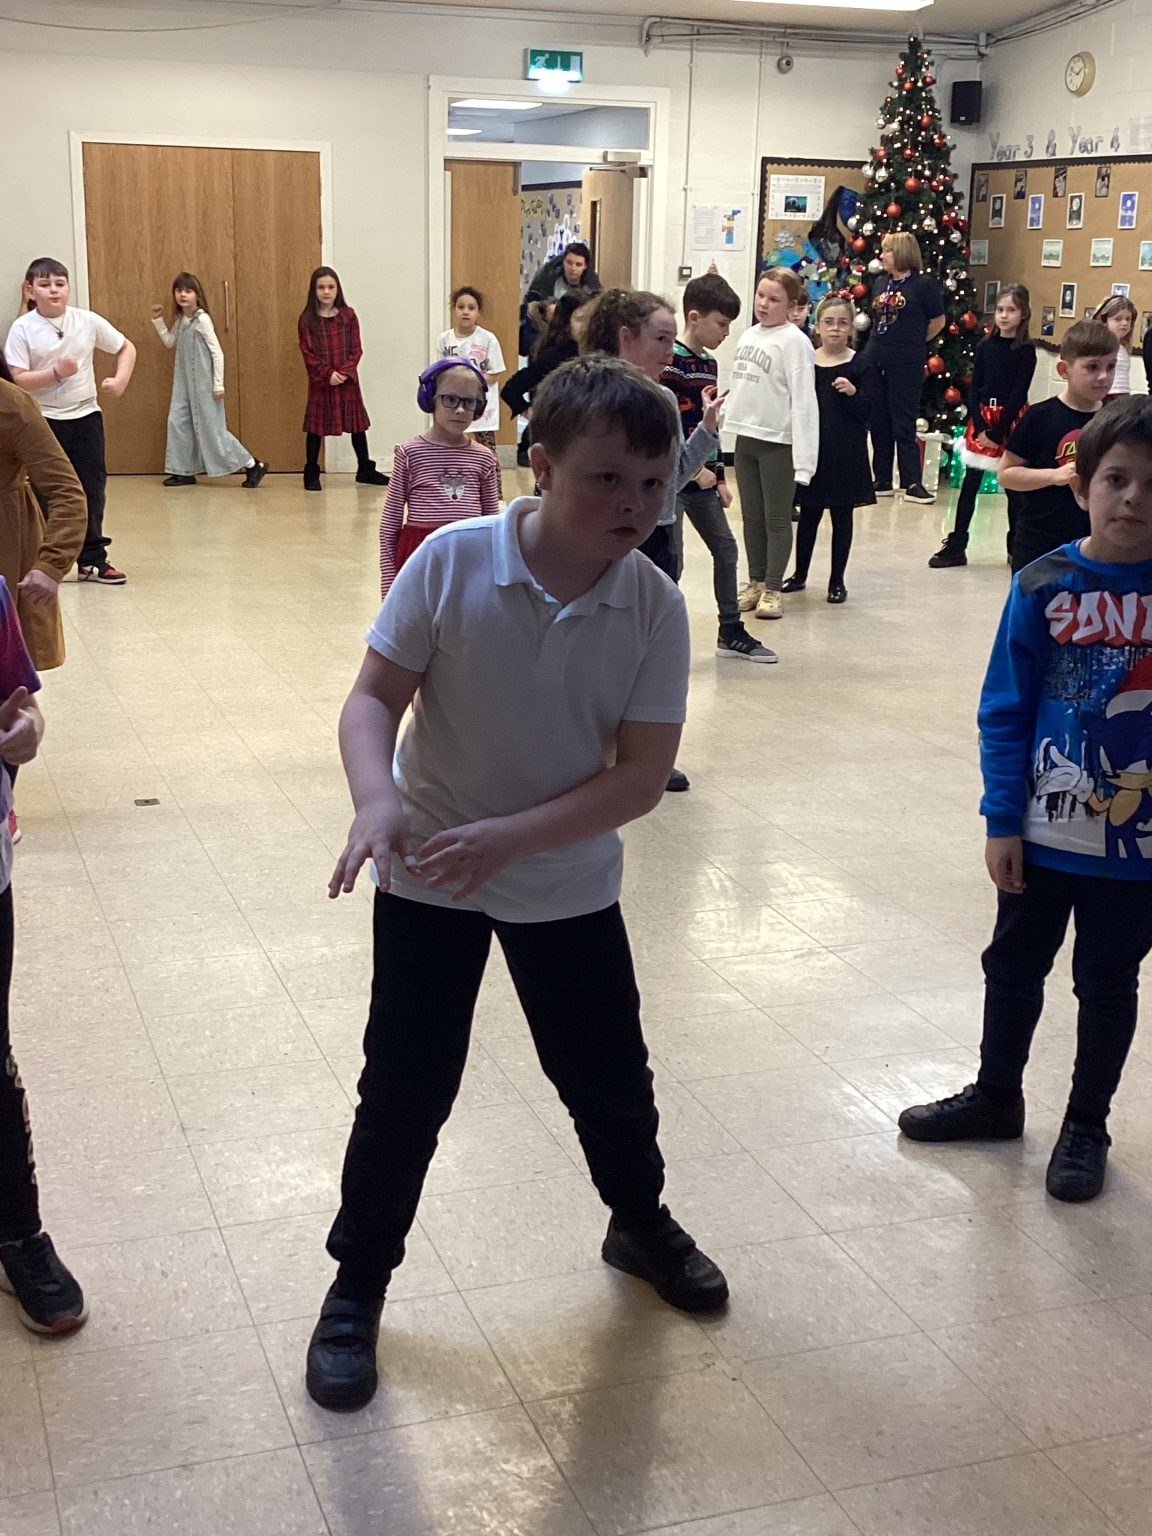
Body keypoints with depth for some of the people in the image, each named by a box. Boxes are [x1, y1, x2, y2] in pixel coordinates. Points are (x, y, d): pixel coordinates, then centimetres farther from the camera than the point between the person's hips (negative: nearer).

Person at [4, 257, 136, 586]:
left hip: (85, 415, 2)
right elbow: (17, 380, -14)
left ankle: (92, 559, 19)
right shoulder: (22, 329, -9)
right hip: (43, 420, -2)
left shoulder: (87, 321, -2)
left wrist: (120, 380, -6)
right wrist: (56, 373, -25)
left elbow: (126, 348, 9)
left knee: (92, 488, 6)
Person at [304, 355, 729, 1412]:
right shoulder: (452, 563, -18)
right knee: (404, 1092, 6)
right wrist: (377, 798, -33)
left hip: (568, 884, 2)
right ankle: (358, 1285, 29)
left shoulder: (654, 610, -14)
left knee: (610, 1077, 17)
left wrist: (508, 836, -26)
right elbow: (375, 695, -13)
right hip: (427, 878, -1)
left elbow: (641, 775, -16)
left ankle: (640, 1222, 48)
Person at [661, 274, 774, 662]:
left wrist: (719, 477, 17)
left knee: (726, 549, 14)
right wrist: (695, 469, -18)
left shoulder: (708, 363, 13)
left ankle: (731, 633, 27)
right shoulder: (670, 362, -15)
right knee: (669, 562, -5)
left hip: (701, 478, 9)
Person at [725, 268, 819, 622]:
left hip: (778, 442, -7)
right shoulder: (749, 335, 10)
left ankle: (772, 589, 11)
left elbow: (804, 401, -17)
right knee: (751, 517, 14)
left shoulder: (794, 341, -13)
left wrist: (803, 459, -21)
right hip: (746, 437, 7)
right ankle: (755, 582, 24)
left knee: (777, 519, 3)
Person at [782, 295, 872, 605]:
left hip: (845, 453, -2)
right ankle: (800, 574, 26)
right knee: (808, 514, 13)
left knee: (841, 515, 7)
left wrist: (853, 392, -22)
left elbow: (867, 412, -4)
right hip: (811, 449, 2)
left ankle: (837, 580, 17)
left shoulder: (858, 365, -3)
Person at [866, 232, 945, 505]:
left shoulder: (923, 284, -7)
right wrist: (887, 342, 11)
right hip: (876, 361, 6)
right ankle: (882, 480, 16)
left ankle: (912, 483, -2)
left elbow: (938, 321, 0)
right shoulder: (880, 283, 10)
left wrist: (914, 342, 8)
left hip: (906, 364, -6)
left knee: (904, 423, -5)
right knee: (878, 423, 9)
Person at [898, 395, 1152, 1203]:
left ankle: (1087, 1126, 34)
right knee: (1015, 966, 18)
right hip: (1044, 830, 1)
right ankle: (997, 1097, 39)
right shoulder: (1045, 585, -10)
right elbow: (1006, 712, -5)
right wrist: (1002, 822, -8)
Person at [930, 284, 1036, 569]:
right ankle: (956, 546, 7)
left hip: (1011, 421, -3)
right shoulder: (986, 346, 5)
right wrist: (979, 426, -9)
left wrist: (997, 431, -15)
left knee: (1014, 487, 5)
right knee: (970, 484, 4)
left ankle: (1016, 547, 15)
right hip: (982, 419, 3)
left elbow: (1019, 393, -10)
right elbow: (974, 388, 3)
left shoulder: (1026, 349, -5)